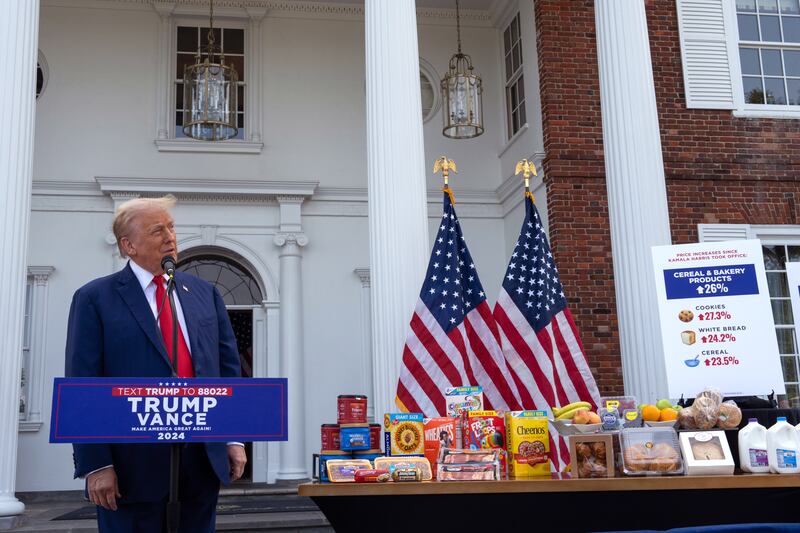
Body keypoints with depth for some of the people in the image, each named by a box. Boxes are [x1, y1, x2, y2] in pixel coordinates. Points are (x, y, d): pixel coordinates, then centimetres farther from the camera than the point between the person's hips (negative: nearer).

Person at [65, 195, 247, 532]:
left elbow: (228, 366, 11)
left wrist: (235, 437, 5)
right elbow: (83, 385, -6)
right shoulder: (95, 298, -1)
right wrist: (95, 464, -12)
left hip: (205, 459, 4)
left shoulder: (204, 293, 11)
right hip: (133, 465, -4)